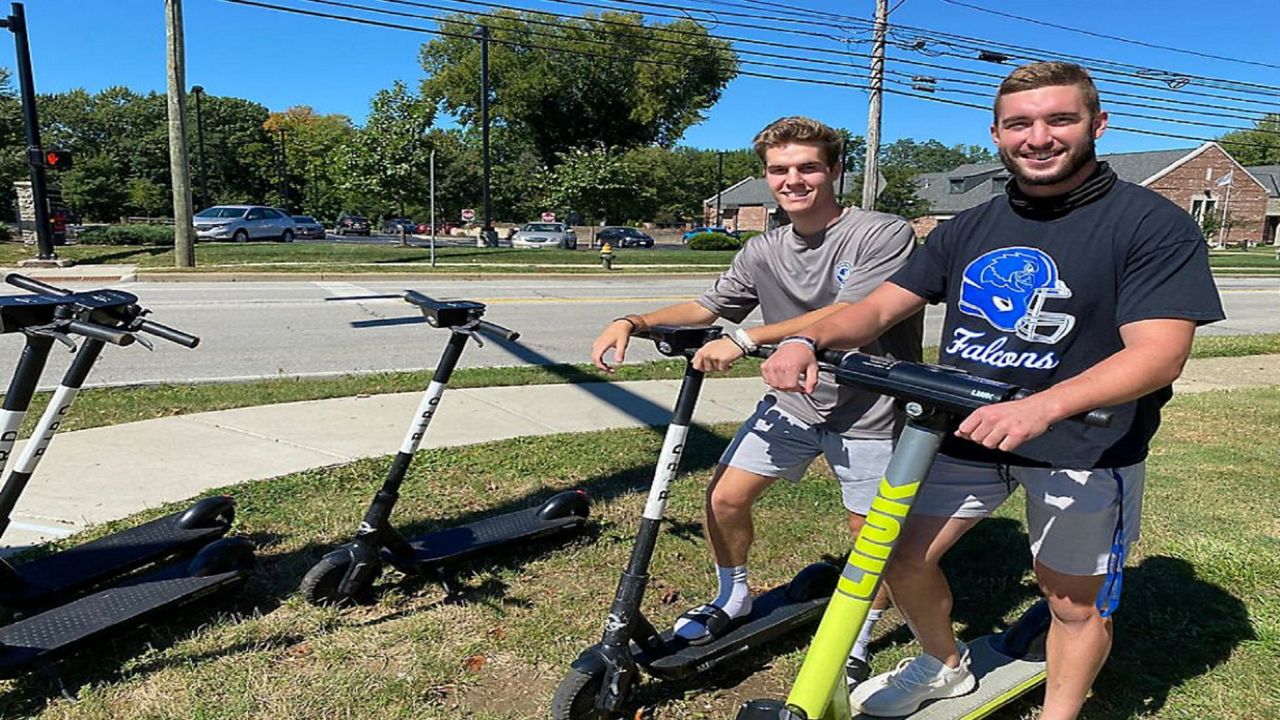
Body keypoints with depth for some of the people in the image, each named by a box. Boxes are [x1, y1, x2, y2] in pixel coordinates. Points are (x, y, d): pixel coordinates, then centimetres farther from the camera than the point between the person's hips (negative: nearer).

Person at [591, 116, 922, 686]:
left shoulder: (885, 235, -16)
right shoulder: (763, 252, 2)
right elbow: (708, 307, 10)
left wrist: (745, 339, -32)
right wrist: (632, 324, -6)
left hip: (867, 413, -4)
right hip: (794, 402, 5)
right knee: (724, 497, 1)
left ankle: (856, 642, 31)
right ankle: (733, 599, 29)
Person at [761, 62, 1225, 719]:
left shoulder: (1154, 225, -9)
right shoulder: (969, 229, 7)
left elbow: (1159, 350, -21)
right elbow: (879, 306, 3)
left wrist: (1041, 406, -38)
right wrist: (808, 339, -19)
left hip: (1084, 446, -4)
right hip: (964, 431, 5)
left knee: (1075, 602, 7)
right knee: (902, 560, 7)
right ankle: (945, 667, 36)